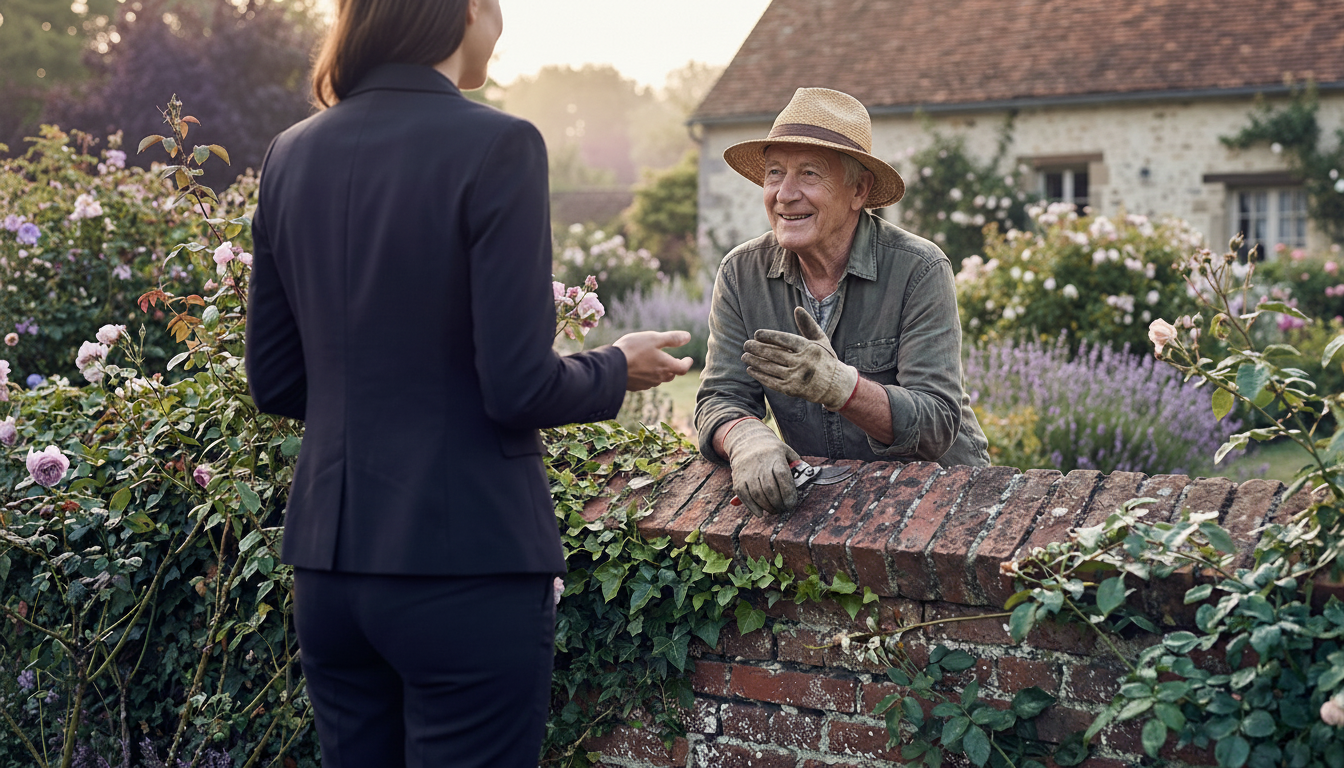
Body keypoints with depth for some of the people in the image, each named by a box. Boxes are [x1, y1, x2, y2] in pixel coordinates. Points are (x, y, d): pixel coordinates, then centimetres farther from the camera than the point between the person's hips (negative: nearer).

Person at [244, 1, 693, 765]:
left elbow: (276, 383, 10)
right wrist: (619, 368, 3)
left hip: (330, 561, 6)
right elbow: (519, 387, -16)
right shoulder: (498, 145, -13)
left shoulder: (292, 155, 5)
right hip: (467, 563, -6)